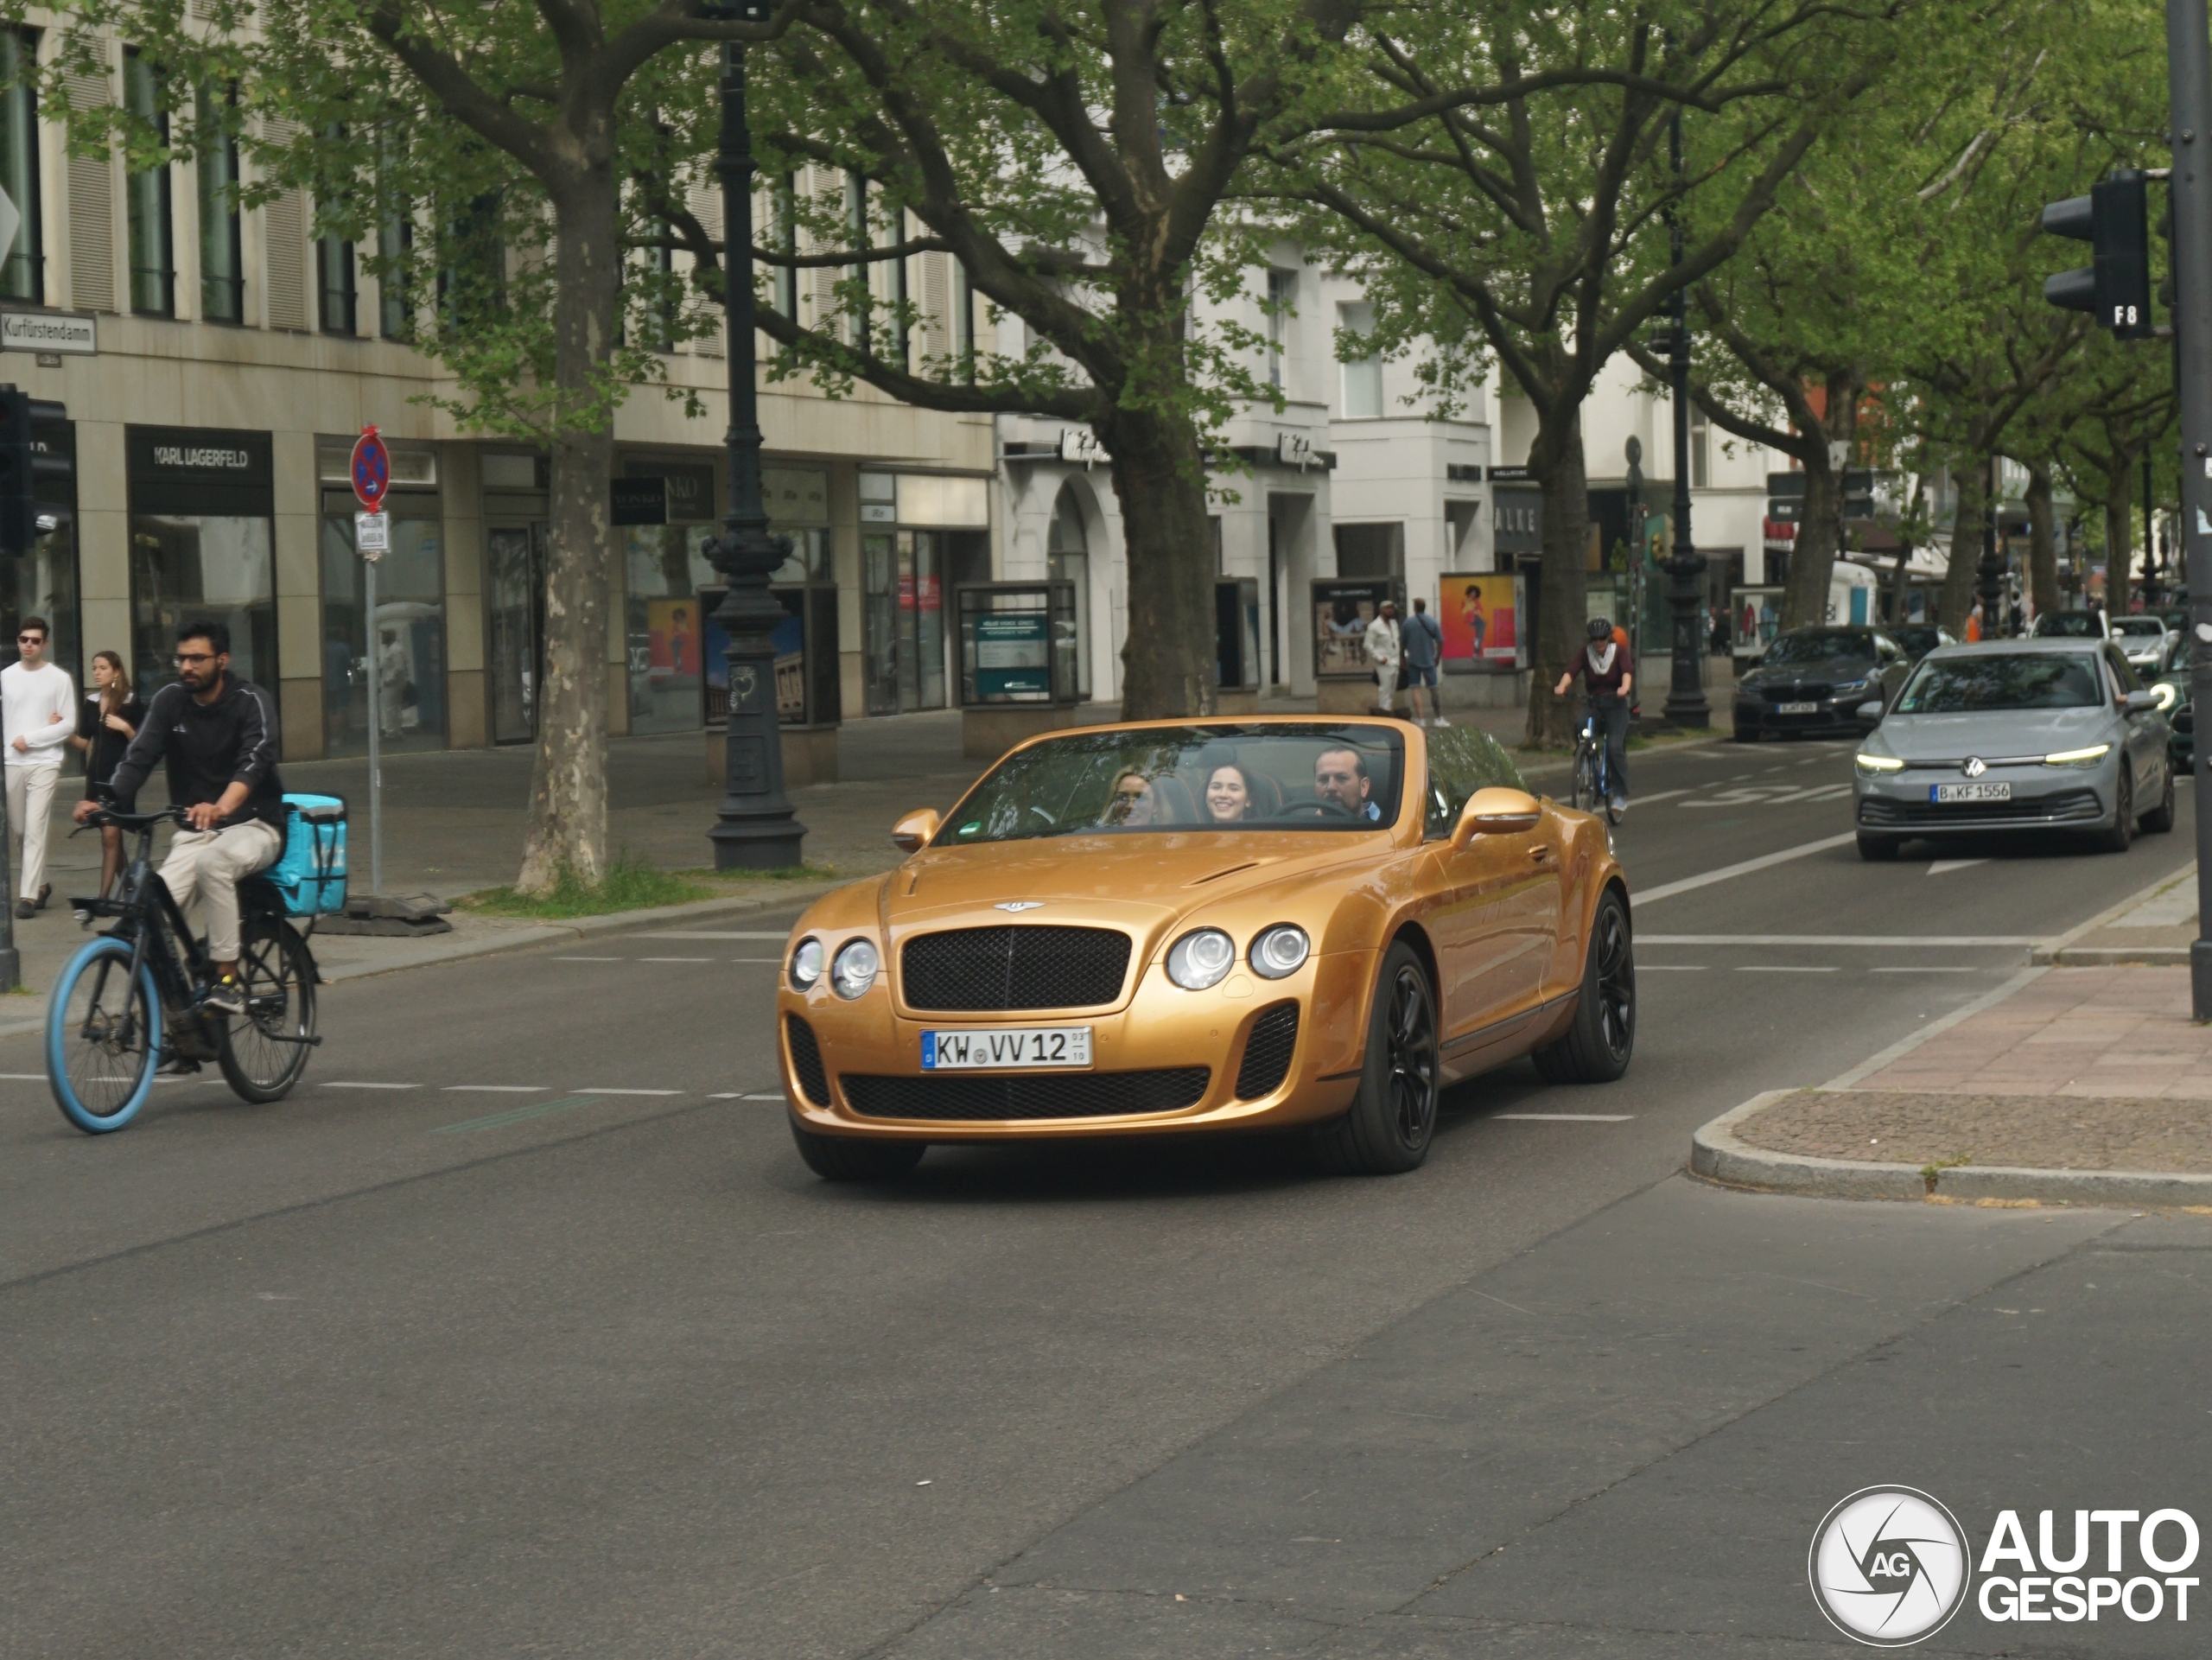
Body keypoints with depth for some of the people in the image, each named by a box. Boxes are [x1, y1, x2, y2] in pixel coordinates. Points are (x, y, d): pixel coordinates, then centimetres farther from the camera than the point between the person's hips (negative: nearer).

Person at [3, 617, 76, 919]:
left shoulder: (59, 679, 0)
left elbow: (69, 725, -3)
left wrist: (29, 739, -8)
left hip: (45, 762, -3)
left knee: (35, 829, -11)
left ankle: (29, 895, -12)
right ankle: (39, 883, 29)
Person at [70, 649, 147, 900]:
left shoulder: (131, 703, -6)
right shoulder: (91, 702, 10)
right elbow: (83, 742, 12)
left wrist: (125, 727, -20)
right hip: (96, 774, 6)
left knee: (110, 834, -11)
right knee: (111, 834, 11)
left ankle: (104, 895, -12)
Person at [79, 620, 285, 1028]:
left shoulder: (252, 701, -10)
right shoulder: (169, 701, 3)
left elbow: (256, 760, -28)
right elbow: (138, 757, -8)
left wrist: (221, 807, -49)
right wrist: (105, 802, -28)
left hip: (254, 827, -4)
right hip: (194, 831, 4)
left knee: (212, 861, -38)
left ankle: (229, 979, -29)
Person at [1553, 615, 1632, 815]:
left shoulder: (1619, 651, -3)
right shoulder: (1585, 653, 2)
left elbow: (1627, 671, -21)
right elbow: (1571, 671, -15)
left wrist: (1624, 687, -43)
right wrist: (1562, 686, -36)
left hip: (1615, 704, -2)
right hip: (1592, 704, 2)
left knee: (1614, 746, -19)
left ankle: (1621, 793, -9)